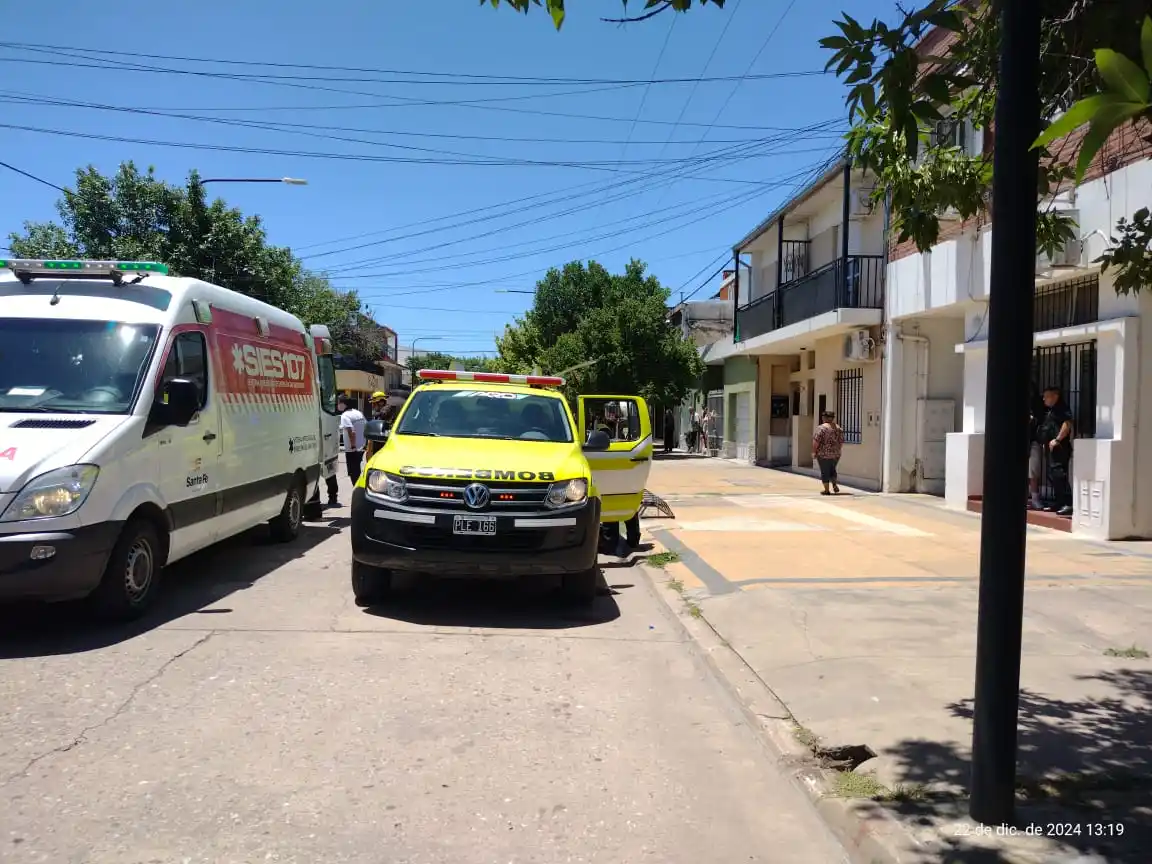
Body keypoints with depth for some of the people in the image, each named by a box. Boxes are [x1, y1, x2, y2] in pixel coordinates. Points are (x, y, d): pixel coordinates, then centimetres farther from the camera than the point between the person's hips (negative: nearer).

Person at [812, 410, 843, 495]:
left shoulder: (821, 428, -11)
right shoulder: (838, 428, 6)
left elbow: (816, 441, -17)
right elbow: (841, 442, 8)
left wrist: (814, 451, -8)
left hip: (823, 453, -5)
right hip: (835, 454, 5)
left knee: (825, 472, 2)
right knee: (832, 469, 22)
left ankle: (826, 490, 4)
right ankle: (835, 484, 4)